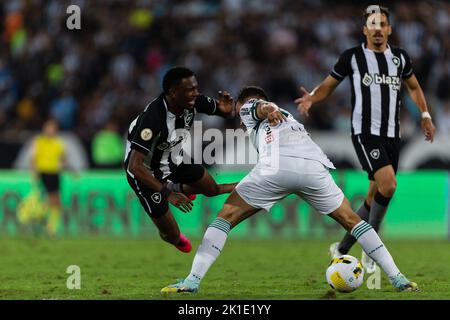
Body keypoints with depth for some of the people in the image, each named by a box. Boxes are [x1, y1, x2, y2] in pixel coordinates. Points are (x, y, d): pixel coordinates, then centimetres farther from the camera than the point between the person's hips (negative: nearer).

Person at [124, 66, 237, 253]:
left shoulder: (193, 101, -20)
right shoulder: (153, 118, -40)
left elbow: (223, 111, -2)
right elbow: (135, 166, -41)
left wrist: (226, 110, -27)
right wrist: (166, 194, -44)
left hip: (174, 160, 6)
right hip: (146, 173, -6)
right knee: (172, 236, 2)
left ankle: (179, 189, 51)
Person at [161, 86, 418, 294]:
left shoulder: (249, 108, 29)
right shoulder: (288, 118, 46)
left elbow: (257, 106, 3)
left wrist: (265, 108, -21)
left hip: (277, 167, -5)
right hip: (314, 167, 5)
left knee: (227, 216, 9)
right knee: (351, 220, 22)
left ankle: (192, 281, -1)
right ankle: (397, 279, 17)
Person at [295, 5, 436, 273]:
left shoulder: (400, 57, 10)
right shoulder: (352, 57, -1)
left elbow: (414, 86, 27)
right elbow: (328, 86, 6)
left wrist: (425, 115, 17)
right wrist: (311, 99, -15)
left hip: (392, 135, 5)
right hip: (365, 133, -5)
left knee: (375, 198, 7)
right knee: (388, 185, -25)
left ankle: (342, 249, 21)